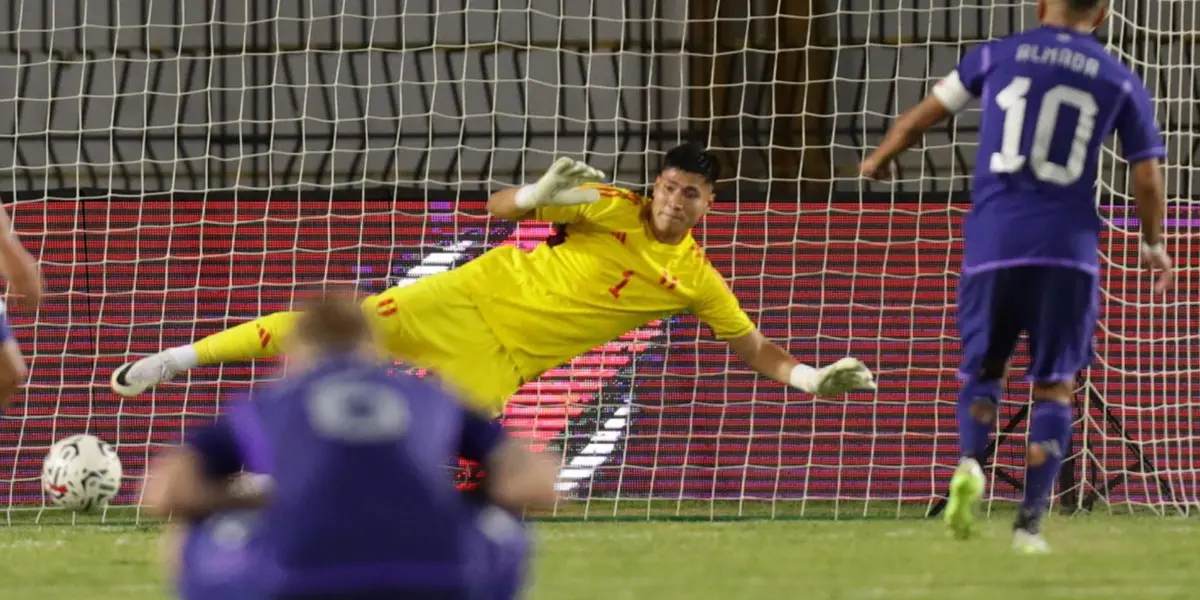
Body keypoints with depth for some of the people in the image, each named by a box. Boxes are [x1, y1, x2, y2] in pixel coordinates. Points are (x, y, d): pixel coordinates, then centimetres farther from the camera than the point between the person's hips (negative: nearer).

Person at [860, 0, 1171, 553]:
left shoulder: (999, 56, 7)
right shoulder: (1120, 82, 6)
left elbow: (928, 111, 13)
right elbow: (1147, 178, 6)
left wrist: (880, 160, 31)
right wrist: (1153, 246, 23)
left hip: (993, 243, 1)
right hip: (1068, 248, -1)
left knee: (982, 366, 18)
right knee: (1054, 386, 8)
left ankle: (971, 462, -10)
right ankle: (1029, 521, -2)